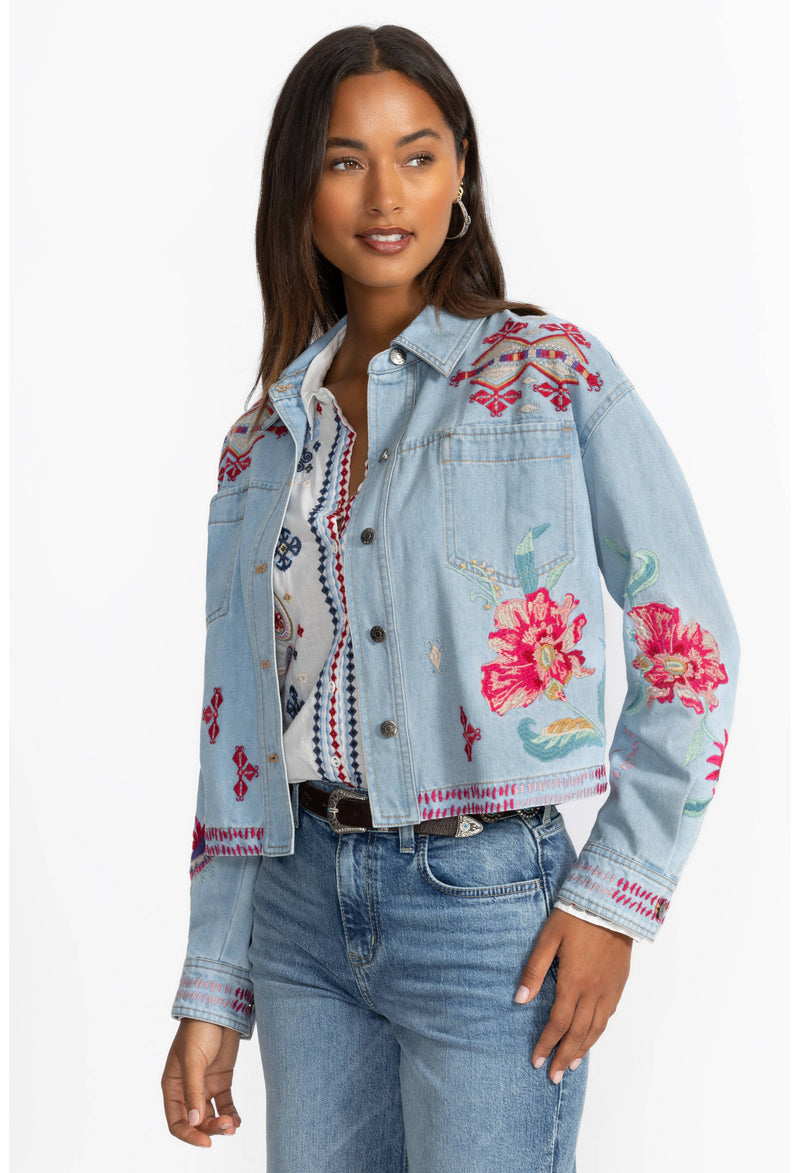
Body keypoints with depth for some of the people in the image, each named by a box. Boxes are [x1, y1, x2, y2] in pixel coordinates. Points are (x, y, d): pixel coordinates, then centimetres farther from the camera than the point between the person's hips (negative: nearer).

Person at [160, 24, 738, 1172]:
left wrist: (616, 896, -11)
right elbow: (239, 730, 9)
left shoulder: (559, 378, -4)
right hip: (303, 900, 4)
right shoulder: (263, 441, 8)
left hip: (487, 902, -4)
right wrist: (212, 992, 7)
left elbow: (691, 654, -4)